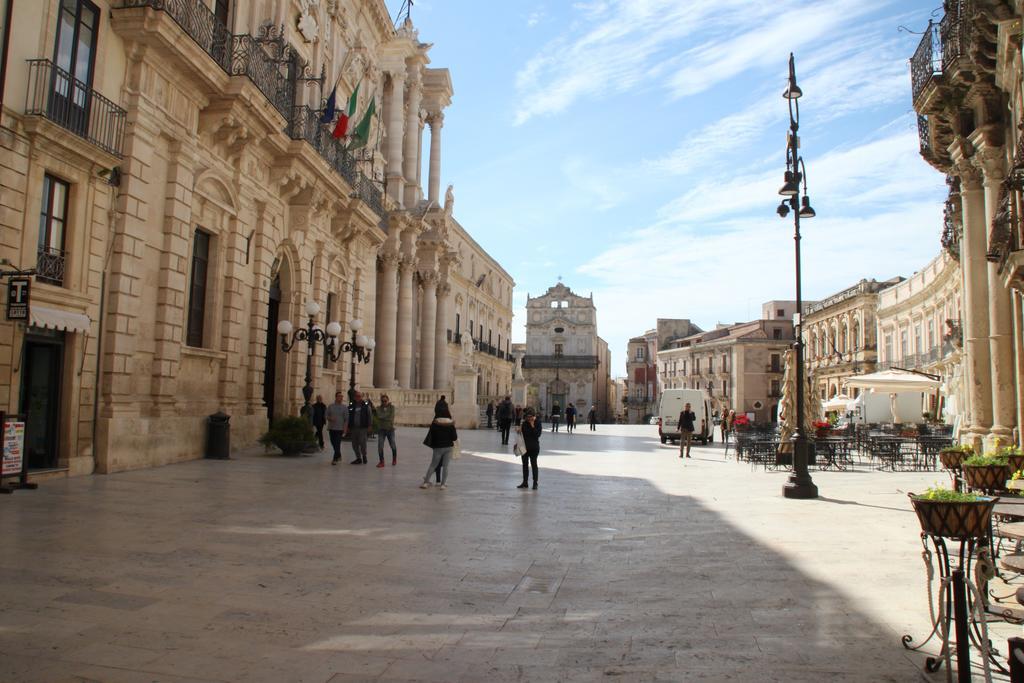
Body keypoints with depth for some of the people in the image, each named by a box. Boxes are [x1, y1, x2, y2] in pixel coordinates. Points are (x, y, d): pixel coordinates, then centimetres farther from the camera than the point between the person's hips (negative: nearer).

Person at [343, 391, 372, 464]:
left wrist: (369, 426, -6)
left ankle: (364, 456, 13)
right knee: (354, 444, 7)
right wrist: (347, 427, 7)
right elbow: (348, 417, 10)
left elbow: (370, 416, 0)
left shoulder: (366, 405, -2)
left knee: (362, 443, -9)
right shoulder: (351, 405, 7)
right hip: (353, 428, 4)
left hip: (362, 428, -4)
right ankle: (358, 458, 19)